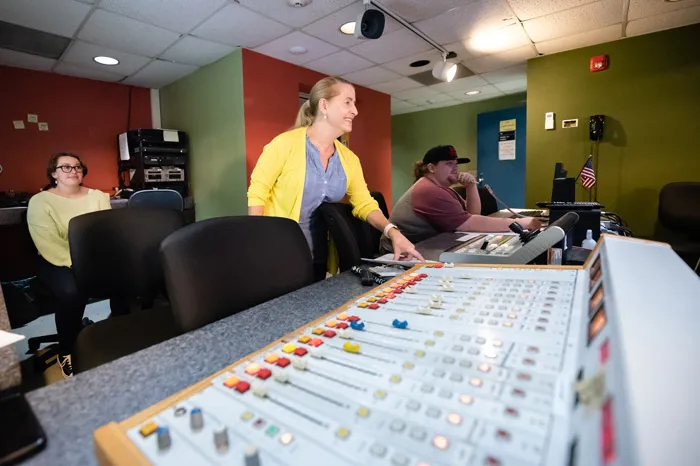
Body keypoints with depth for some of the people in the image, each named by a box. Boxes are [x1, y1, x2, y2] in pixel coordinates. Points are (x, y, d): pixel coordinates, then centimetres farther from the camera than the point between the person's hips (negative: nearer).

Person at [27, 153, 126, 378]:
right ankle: (66, 351, -8)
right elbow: (50, 247, -15)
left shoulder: (98, 196, 6)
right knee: (71, 290, -33)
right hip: (59, 262, -3)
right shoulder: (40, 202, -4)